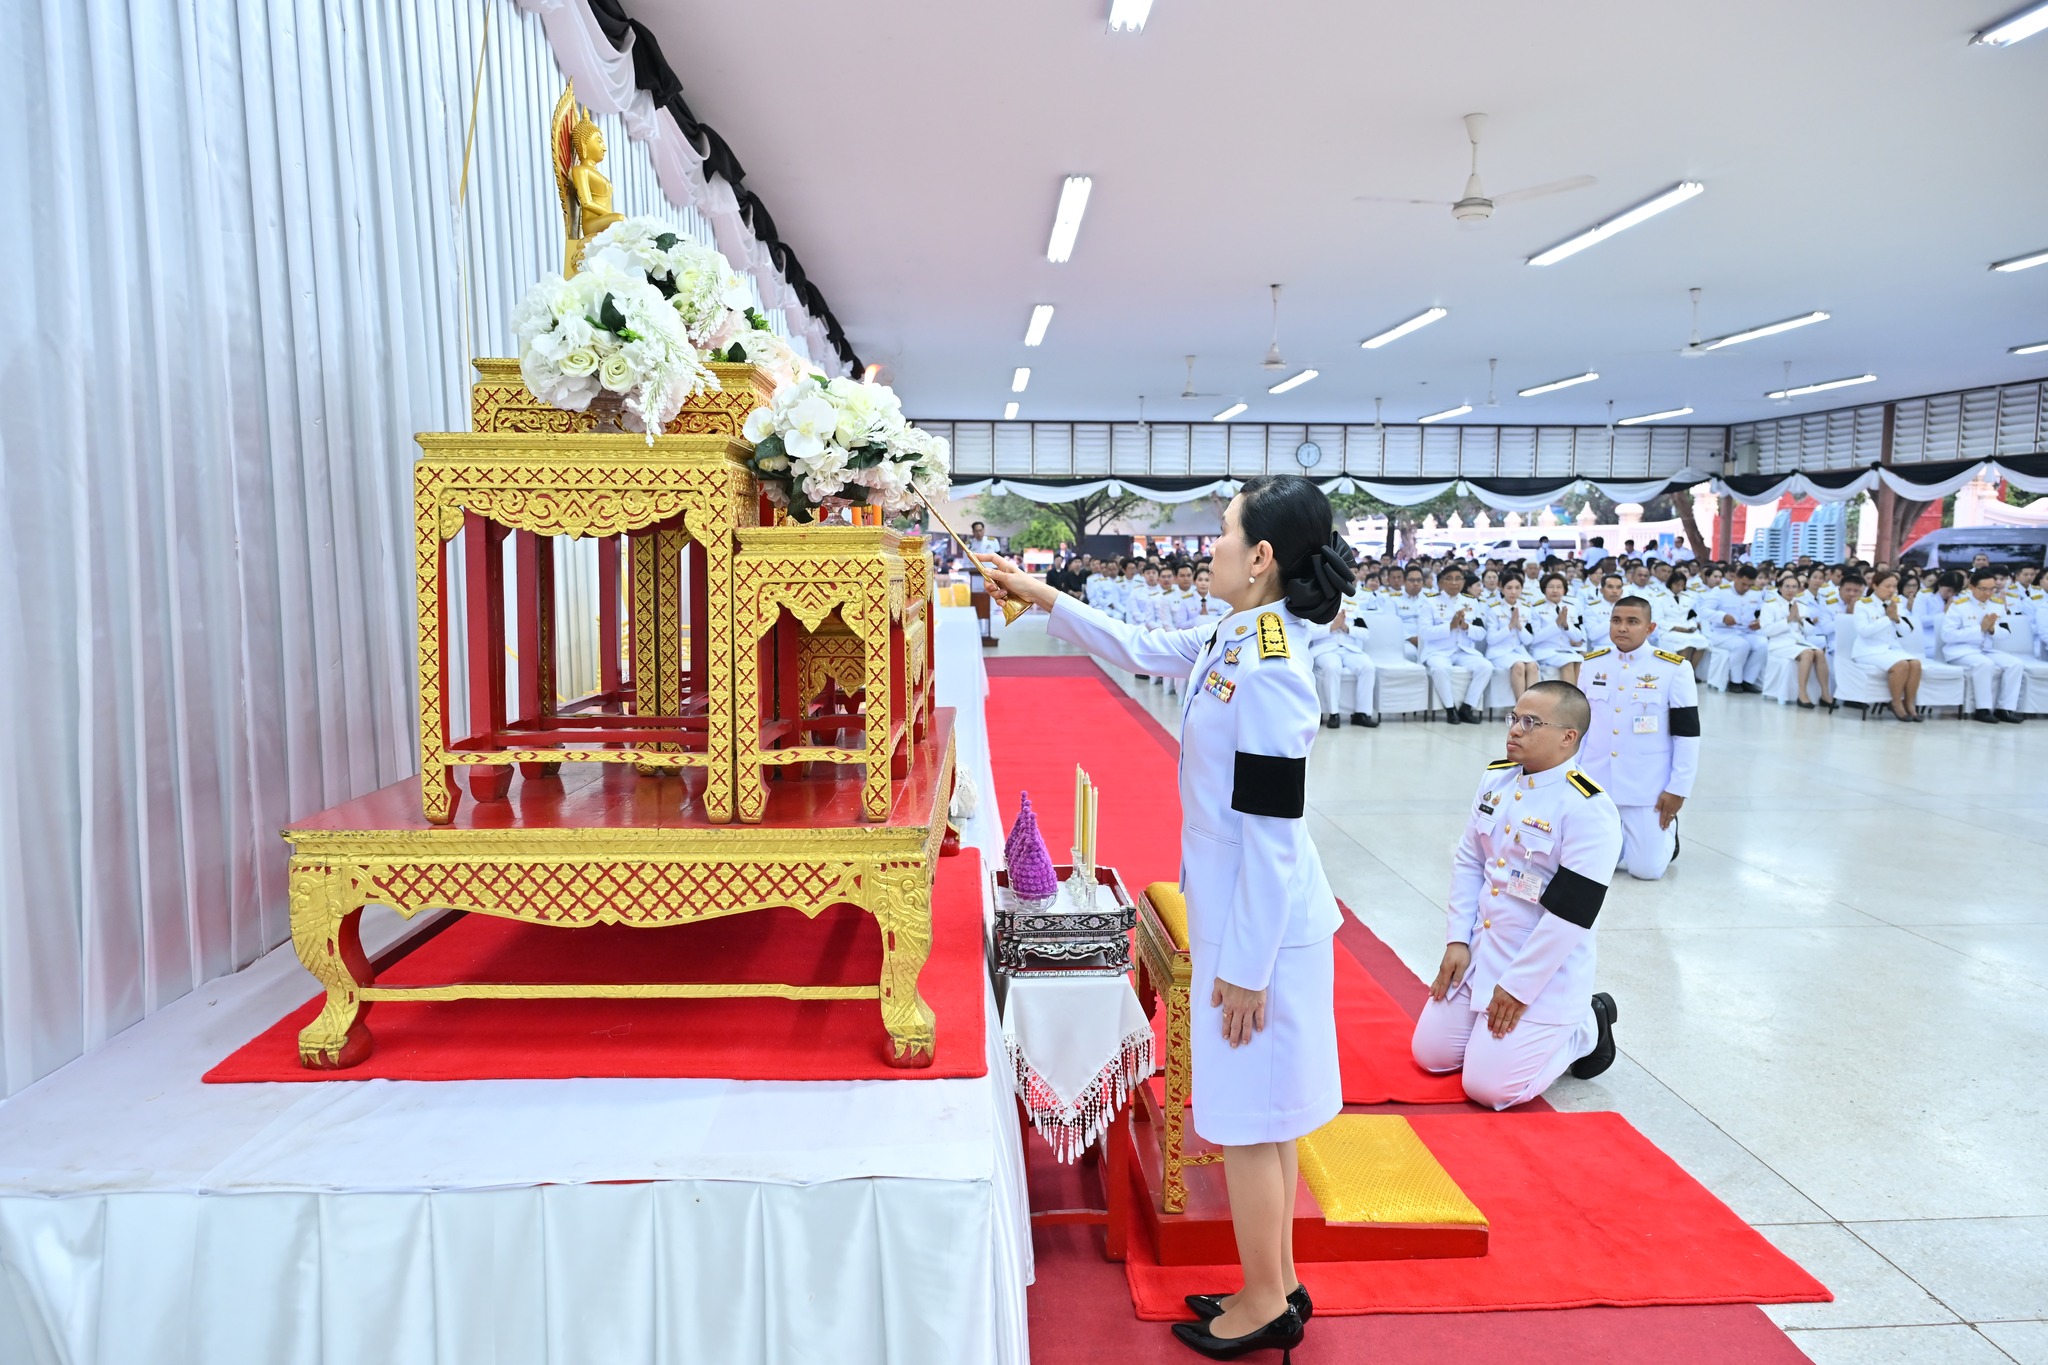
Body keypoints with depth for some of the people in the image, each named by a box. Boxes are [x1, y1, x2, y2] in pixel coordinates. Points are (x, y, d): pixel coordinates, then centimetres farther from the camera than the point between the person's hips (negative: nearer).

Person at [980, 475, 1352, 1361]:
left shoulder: (1267, 671, -25)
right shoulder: (1229, 641, 3)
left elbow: (1270, 834, -23)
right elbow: (1139, 650, 21)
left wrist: (1245, 966, -18)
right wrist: (1041, 598, 19)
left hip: (1262, 925, -9)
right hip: (1242, 911, 9)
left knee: (1250, 1120, 6)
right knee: (1260, 1114, 20)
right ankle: (1275, 1287, 36)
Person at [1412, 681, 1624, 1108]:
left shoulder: (1588, 809, -22)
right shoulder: (1495, 778, 2)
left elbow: (1571, 912, -22)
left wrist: (1519, 986, -18)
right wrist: (1457, 941, 1)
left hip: (1545, 973, -7)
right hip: (1479, 953, 8)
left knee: (1488, 1086, -8)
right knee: (1432, 1055, 10)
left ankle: (1586, 1029, 15)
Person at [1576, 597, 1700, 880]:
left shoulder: (1675, 668, -9)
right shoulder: (1591, 664, 3)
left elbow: (1687, 734, -6)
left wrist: (1677, 789, -8)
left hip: (1647, 787, -3)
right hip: (1595, 783, 3)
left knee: (1646, 869, -4)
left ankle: (1666, 831, 29)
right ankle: (1616, 832, 32)